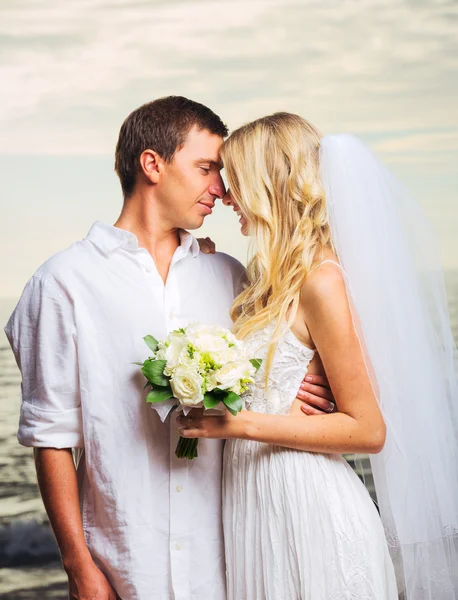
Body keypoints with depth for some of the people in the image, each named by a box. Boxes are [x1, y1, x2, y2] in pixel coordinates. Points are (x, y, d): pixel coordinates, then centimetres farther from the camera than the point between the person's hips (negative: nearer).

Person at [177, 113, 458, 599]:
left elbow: (367, 429, -16)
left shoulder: (321, 281, -17)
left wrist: (242, 424, -20)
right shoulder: (275, 280, 8)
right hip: (259, 506, 8)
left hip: (310, 515, -8)